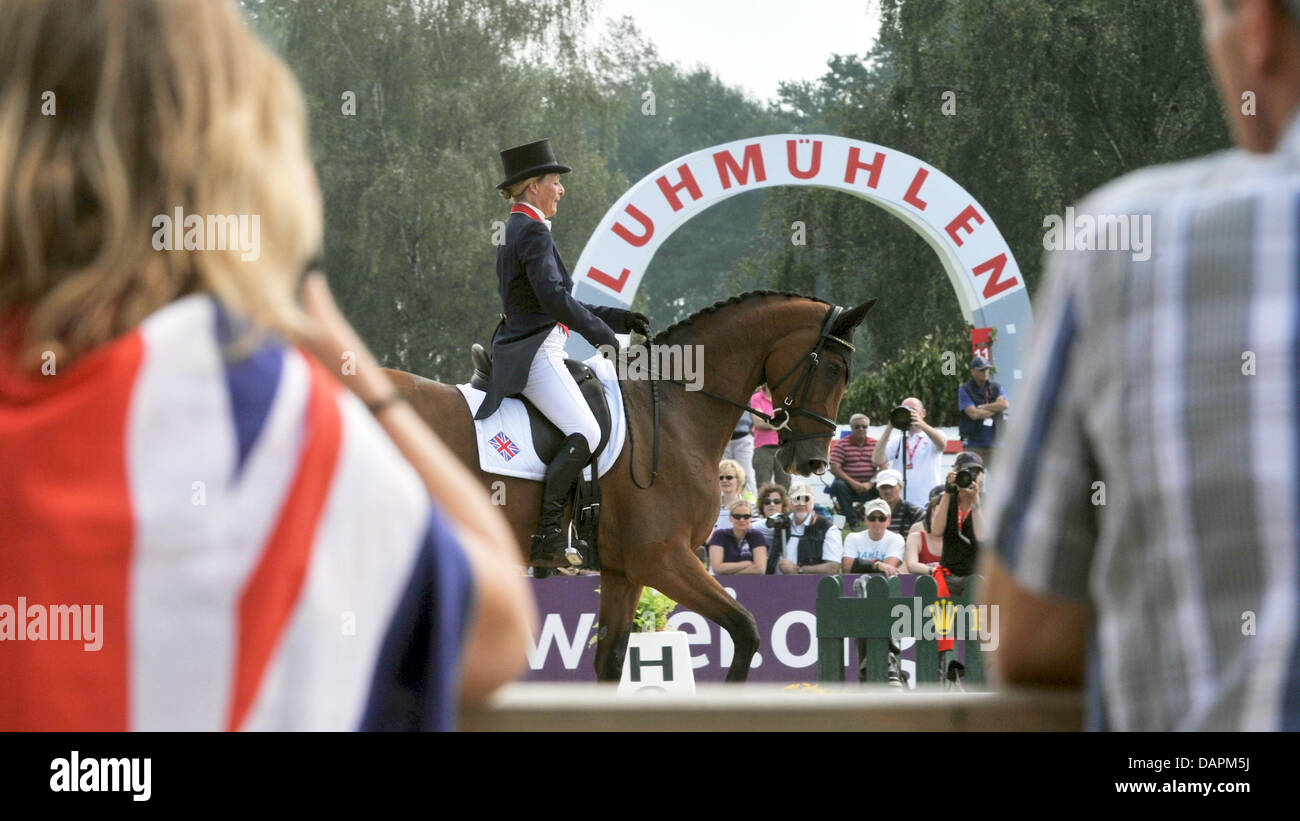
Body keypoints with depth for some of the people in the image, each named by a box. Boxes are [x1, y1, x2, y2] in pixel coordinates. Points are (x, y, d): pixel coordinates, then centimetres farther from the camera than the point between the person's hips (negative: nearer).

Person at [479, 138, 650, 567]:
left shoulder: (518, 229, 21)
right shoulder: (533, 231, -11)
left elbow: (562, 302, 25)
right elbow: (554, 298, -23)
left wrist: (619, 318, 19)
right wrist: (602, 334, -16)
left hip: (526, 351, 11)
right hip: (533, 353, -11)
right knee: (586, 433, -24)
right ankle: (545, 536, -26)